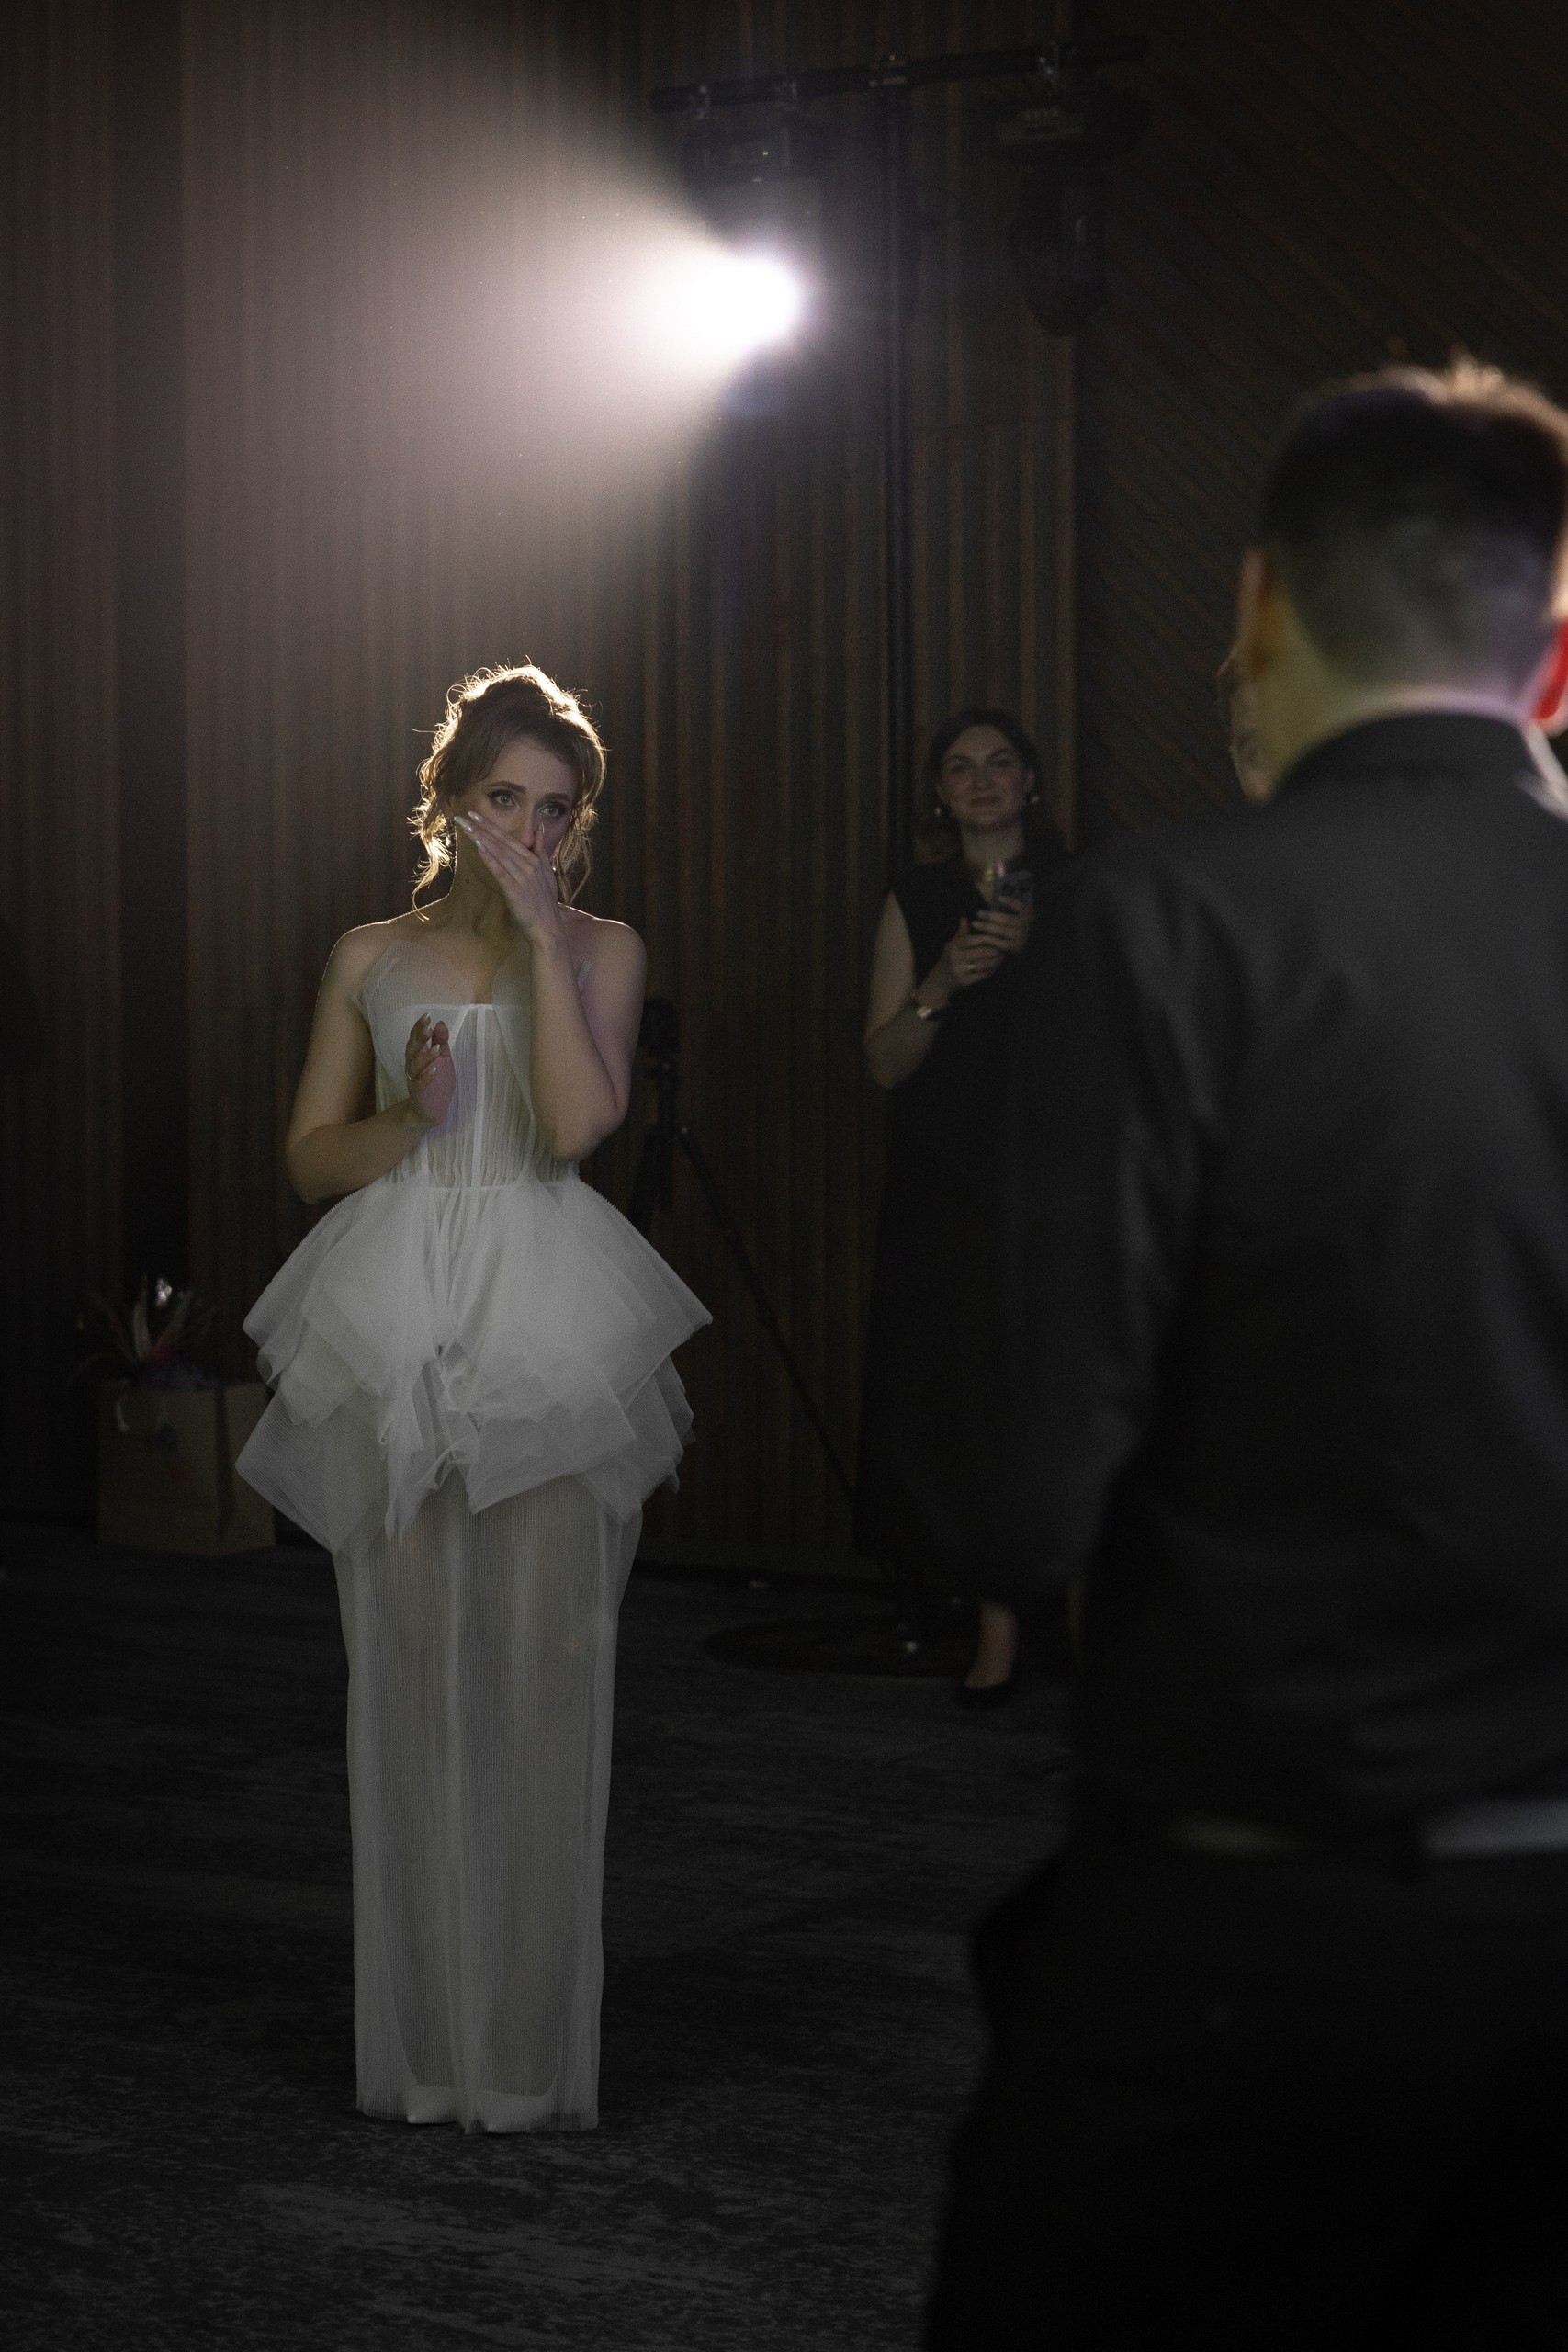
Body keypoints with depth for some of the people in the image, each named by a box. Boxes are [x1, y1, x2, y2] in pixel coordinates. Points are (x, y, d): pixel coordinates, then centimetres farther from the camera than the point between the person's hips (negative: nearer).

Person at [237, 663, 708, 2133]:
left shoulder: (601, 951, 6)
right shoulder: (371, 958, 11)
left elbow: (577, 1121, -11)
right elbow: (310, 1158, 11)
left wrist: (541, 928, -10)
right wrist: (413, 1119, -9)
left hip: (546, 1329, -1)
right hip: (395, 1322, 1)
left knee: (545, 1662, -5)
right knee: (410, 1665, 1)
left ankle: (533, 2037, 3)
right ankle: (423, 2031, 9)